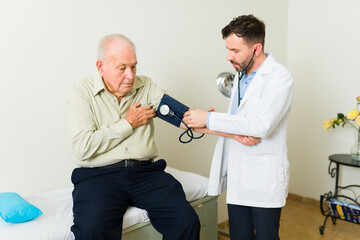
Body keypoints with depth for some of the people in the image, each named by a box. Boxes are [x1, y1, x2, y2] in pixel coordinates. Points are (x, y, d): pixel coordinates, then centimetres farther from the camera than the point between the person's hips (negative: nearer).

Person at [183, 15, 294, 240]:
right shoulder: (240, 76, 14)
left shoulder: (280, 77, -13)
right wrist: (213, 127, -1)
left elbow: (261, 125, -26)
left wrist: (210, 119, -23)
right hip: (237, 179, 7)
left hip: (264, 180, -7)